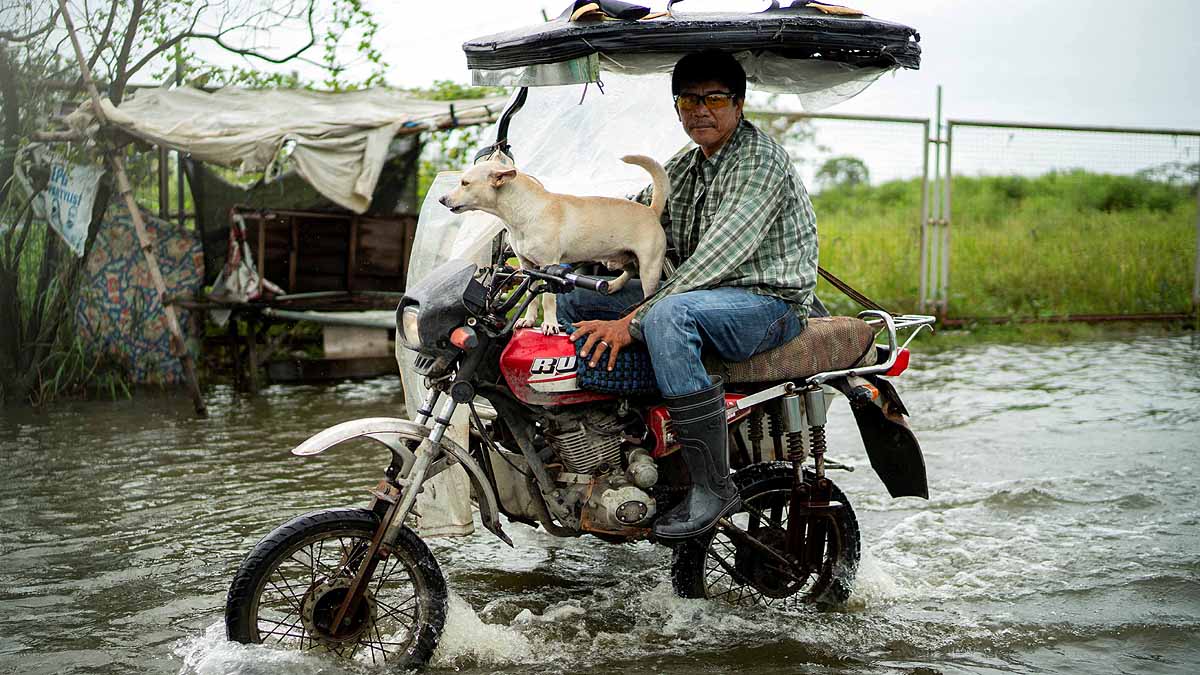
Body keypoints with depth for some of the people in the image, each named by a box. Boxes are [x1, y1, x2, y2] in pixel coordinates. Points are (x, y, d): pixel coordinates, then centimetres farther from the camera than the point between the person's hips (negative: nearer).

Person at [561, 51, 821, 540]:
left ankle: (713, 486, -32)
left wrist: (633, 320, -30)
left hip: (769, 302, -9)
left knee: (666, 316, -39)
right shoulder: (685, 166, 14)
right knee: (573, 296, 3)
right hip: (704, 295, 9)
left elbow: (719, 255, -25)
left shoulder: (760, 159, -15)